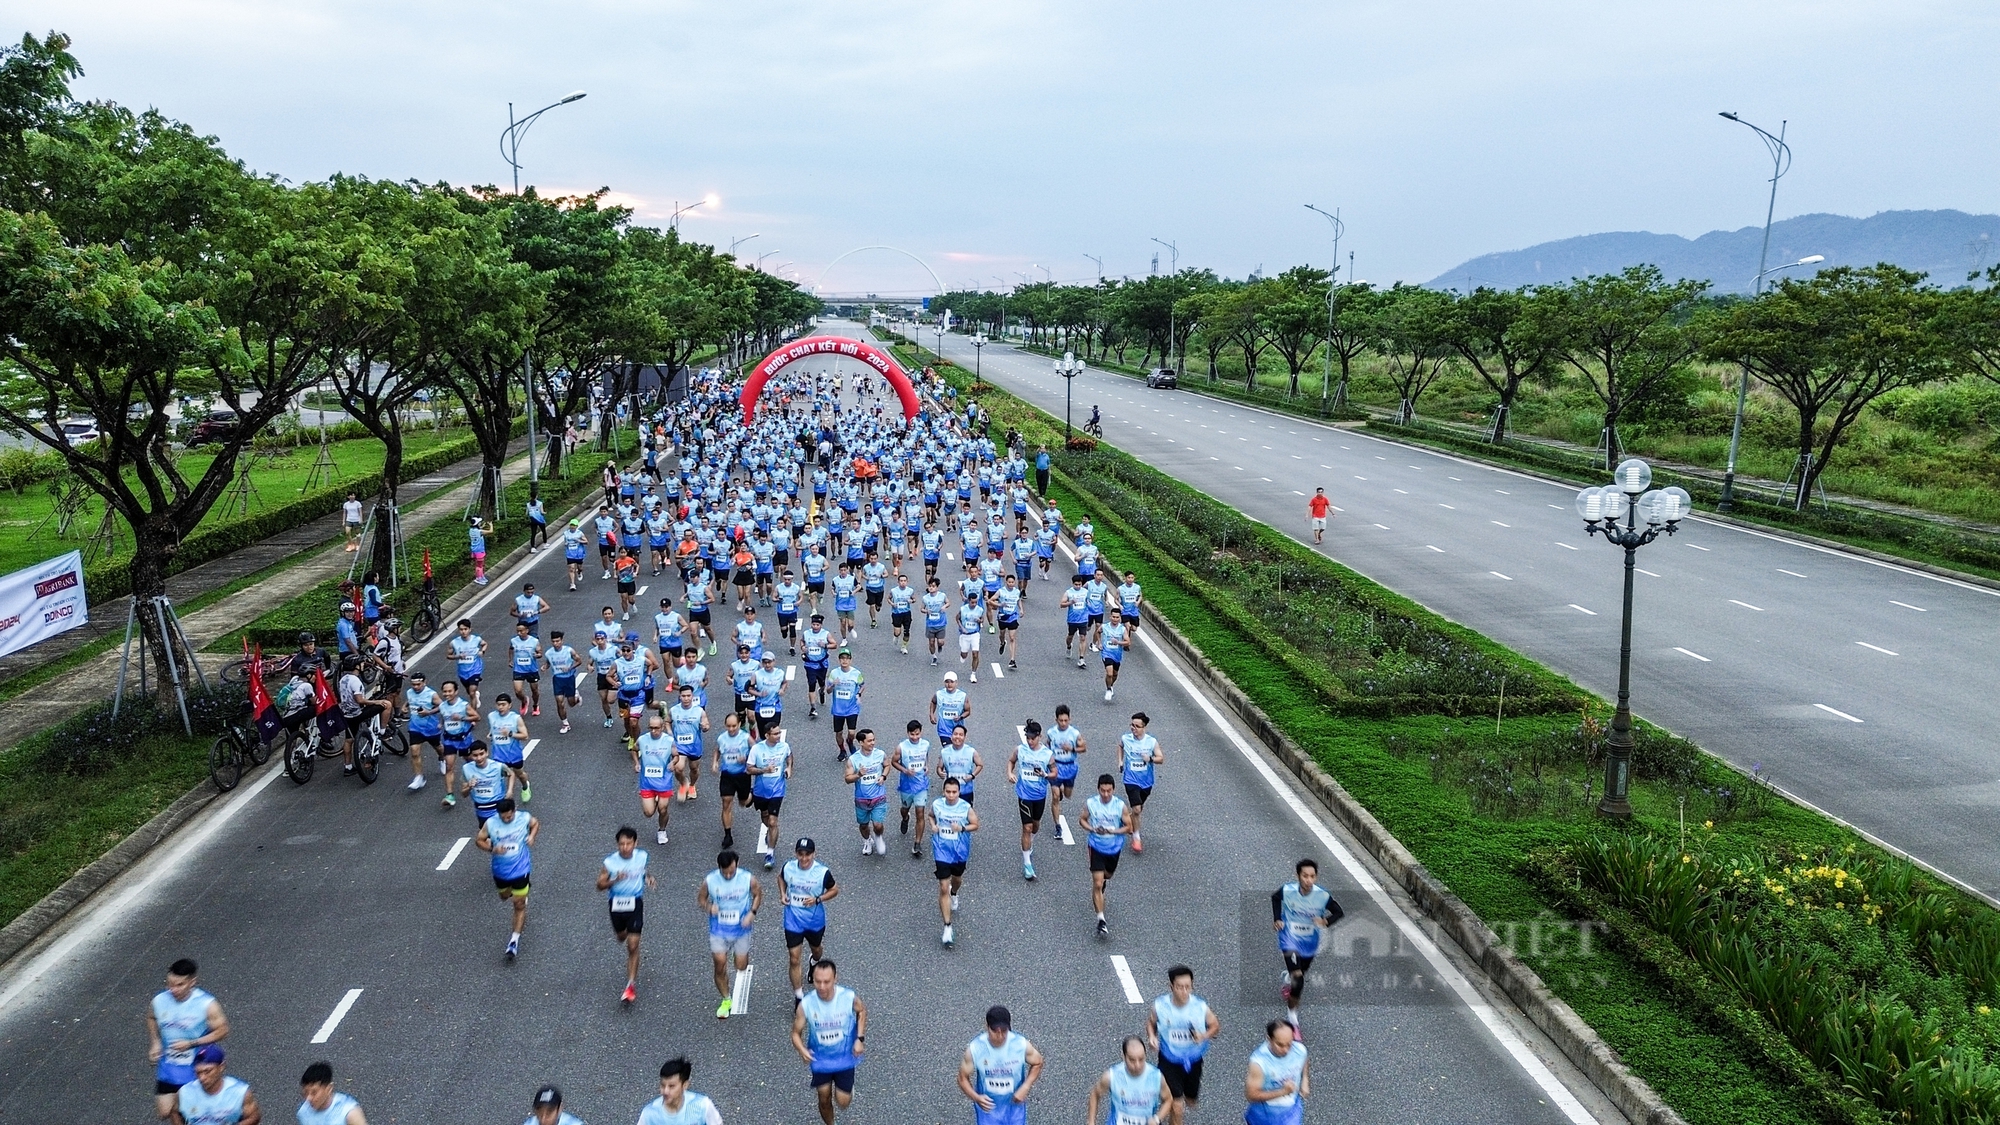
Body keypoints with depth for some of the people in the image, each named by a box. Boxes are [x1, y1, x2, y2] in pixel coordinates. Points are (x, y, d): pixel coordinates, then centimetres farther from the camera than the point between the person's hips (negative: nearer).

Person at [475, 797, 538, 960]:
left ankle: (514, 940, 4)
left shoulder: (524, 818, -17)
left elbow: (536, 824, 5)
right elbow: (478, 840, -5)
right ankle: (521, 898, 60)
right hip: (500, 871, 3)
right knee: (505, 897, 26)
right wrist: (492, 848, -24)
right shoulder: (490, 823, -17)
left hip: (520, 870, -3)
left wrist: (532, 836, -14)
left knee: (519, 905, -3)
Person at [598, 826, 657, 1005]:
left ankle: (631, 985, 0)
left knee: (632, 946, -7)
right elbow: (600, 885, -11)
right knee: (621, 937, 27)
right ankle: (624, 931, 66)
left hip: (635, 903, -1)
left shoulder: (642, 856, -11)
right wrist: (615, 880, -29)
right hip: (616, 903, 1)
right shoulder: (610, 862, -18)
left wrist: (648, 879, -6)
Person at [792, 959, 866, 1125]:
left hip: (844, 1057, -1)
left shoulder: (848, 997, -26)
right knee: (824, 1100, 15)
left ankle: (846, 1089, 37)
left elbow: (862, 1011, -2)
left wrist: (860, 1038, -11)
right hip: (820, 1058, 1)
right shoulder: (806, 1004, -26)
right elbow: (796, 1033, -12)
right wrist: (802, 1050, -32)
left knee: (843, 1103, 2)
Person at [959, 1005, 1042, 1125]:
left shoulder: (1022, 1044, -25)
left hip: (1014, 1104, 1)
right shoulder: (975, 1049, -26)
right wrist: (976, 1097, -29)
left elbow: (1037, 1063, -4)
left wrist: (1025, 1088, -17)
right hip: (987, 1105, -1)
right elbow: (963, 1078, -12)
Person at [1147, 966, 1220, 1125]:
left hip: (1193, 1060, 2)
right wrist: (1152, 1036, -20)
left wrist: (1204, 1036, -24)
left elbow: (1215, 1026, -4)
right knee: (1177, 1108, -8)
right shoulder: (1159, 1005, -21)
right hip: (1169, 1060, -2)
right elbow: (1151, 1022, 0)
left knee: (1190, 1101, 23)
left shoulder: (1201, 1007, -21)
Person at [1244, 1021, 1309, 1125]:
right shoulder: (1259, 1061, -34)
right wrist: (1283, 1091, -32)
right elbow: (1252, 1095, -27)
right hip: (1267, 1112, -3)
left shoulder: (1300, 1050, -21)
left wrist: (1305, 1081, -10)